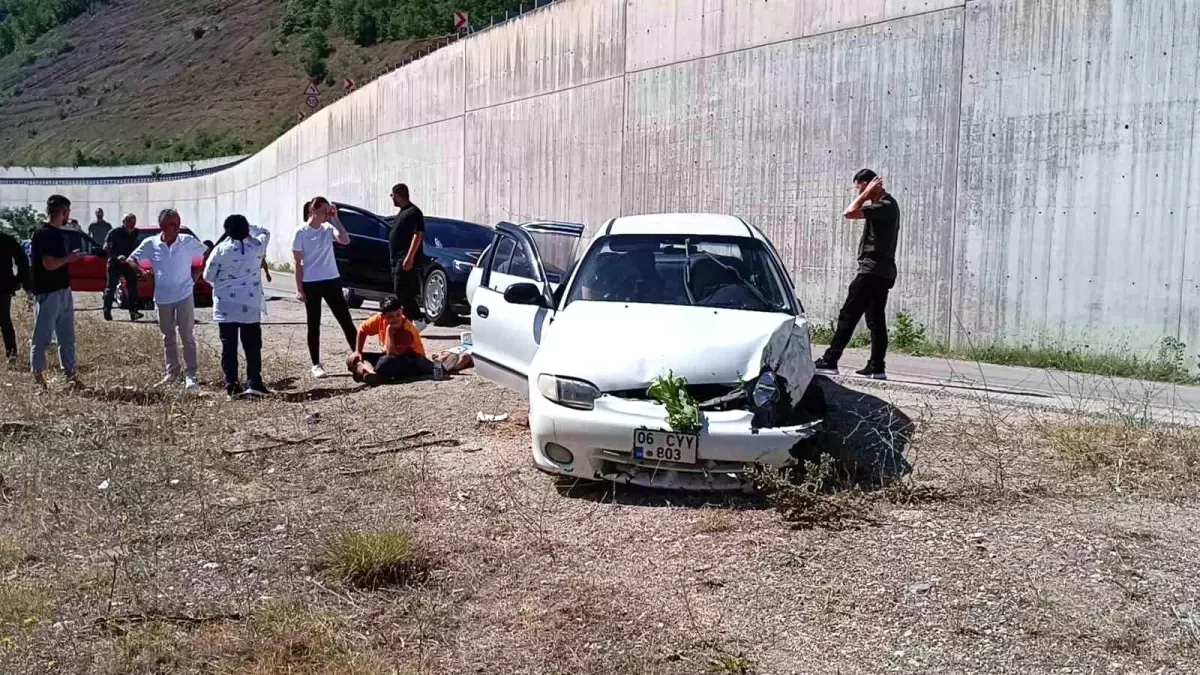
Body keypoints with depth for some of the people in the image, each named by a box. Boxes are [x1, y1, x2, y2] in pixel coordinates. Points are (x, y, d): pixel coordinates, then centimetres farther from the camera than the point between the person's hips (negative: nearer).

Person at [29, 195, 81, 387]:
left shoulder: (59, 234, 14)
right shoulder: (43, 234, -14)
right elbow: (49, 264, -20)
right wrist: (70, 257, -10)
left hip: (63, 291, 9)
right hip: (47, 293, -9)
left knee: (67, 337, 12)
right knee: (42, 337, 0)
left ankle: (70, 374, 19)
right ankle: (38, 376, 8)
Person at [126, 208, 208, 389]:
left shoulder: (188, 242, -7)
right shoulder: (150, 244, -4)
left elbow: (208, 255, 3)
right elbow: (130, 259, 2)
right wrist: (139, 270, -19)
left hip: (184, 295, -3)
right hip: (162, 297, 3)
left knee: (187, 336, -3)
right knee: (167, 337, 13)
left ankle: (190, 374, 0)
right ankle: (171, 372, 23)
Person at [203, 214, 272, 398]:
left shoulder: (220, 249, -5)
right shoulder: (257, 246, -1)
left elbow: (208, 276, 2)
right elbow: (265, 233, 23)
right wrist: (247, 226, 17)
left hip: (225, 306, -1)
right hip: (250, 306, 1)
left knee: (229, 347, 4)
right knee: (252, 346, 6)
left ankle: (232, 385, 4)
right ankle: (254, 383, 0)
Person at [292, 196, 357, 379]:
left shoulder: (328, 229, 4)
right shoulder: (301, 233, -6)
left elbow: (345, 241, -14)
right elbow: (298, 264, -5)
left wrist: (335, 218, -14)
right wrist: (299, 289, -8)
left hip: (331, 281, 3)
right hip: (311, 283, -3)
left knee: (346, 320, 2)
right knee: (314, 325, 5)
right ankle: (316, 365, 13)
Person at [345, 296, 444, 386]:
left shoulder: (408, 331, -27)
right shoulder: (380, 319, -10)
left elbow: (391, 353, -31)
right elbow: (362, 330, 8)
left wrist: (389, 331, -31)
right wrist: (357, 352, 3)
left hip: (412, 360, -7)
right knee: (353, 359, -13)